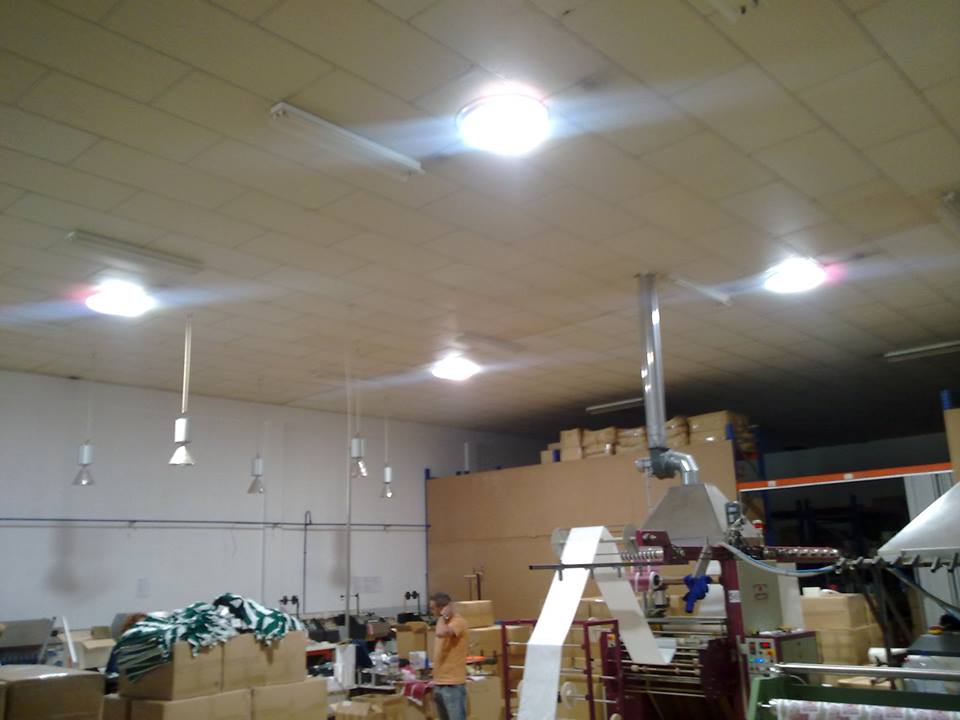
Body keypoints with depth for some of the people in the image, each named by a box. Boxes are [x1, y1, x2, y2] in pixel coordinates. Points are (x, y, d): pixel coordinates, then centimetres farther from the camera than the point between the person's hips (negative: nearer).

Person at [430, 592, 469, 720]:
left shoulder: (458, 622, -15)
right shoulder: (444, 623, 14)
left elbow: (441, 633, -35)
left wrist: (443, 616, -17)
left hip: (453, 685, -9)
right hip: (439, 684, 9)